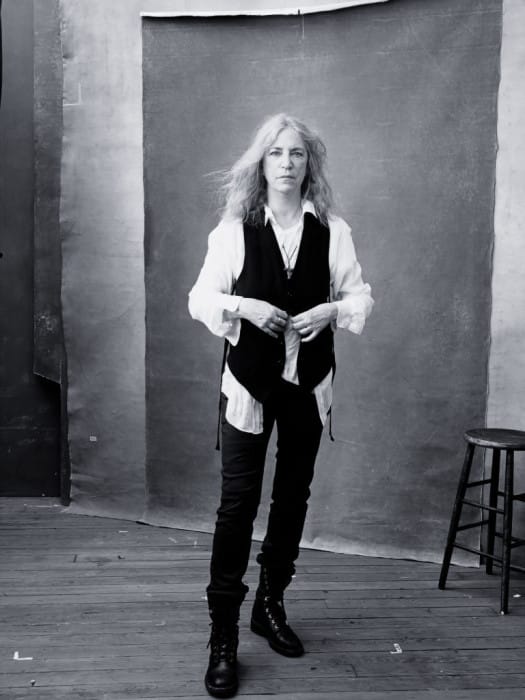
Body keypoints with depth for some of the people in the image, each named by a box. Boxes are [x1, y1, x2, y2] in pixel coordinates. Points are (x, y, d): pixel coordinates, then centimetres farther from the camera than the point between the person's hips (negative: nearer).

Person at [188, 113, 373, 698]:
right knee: (238, 501, -4)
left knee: (293, 497, 13)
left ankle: (271, 605, 32)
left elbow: (360, 295, 5)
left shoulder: (332, 231, 1)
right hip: (249, 380, -2)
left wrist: (332, 309, -14)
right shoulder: (234, 228, -3)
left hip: (308, 382, 3)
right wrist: (241, 306, -19)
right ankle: (223, 636, 6)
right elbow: (200, 298, -1)